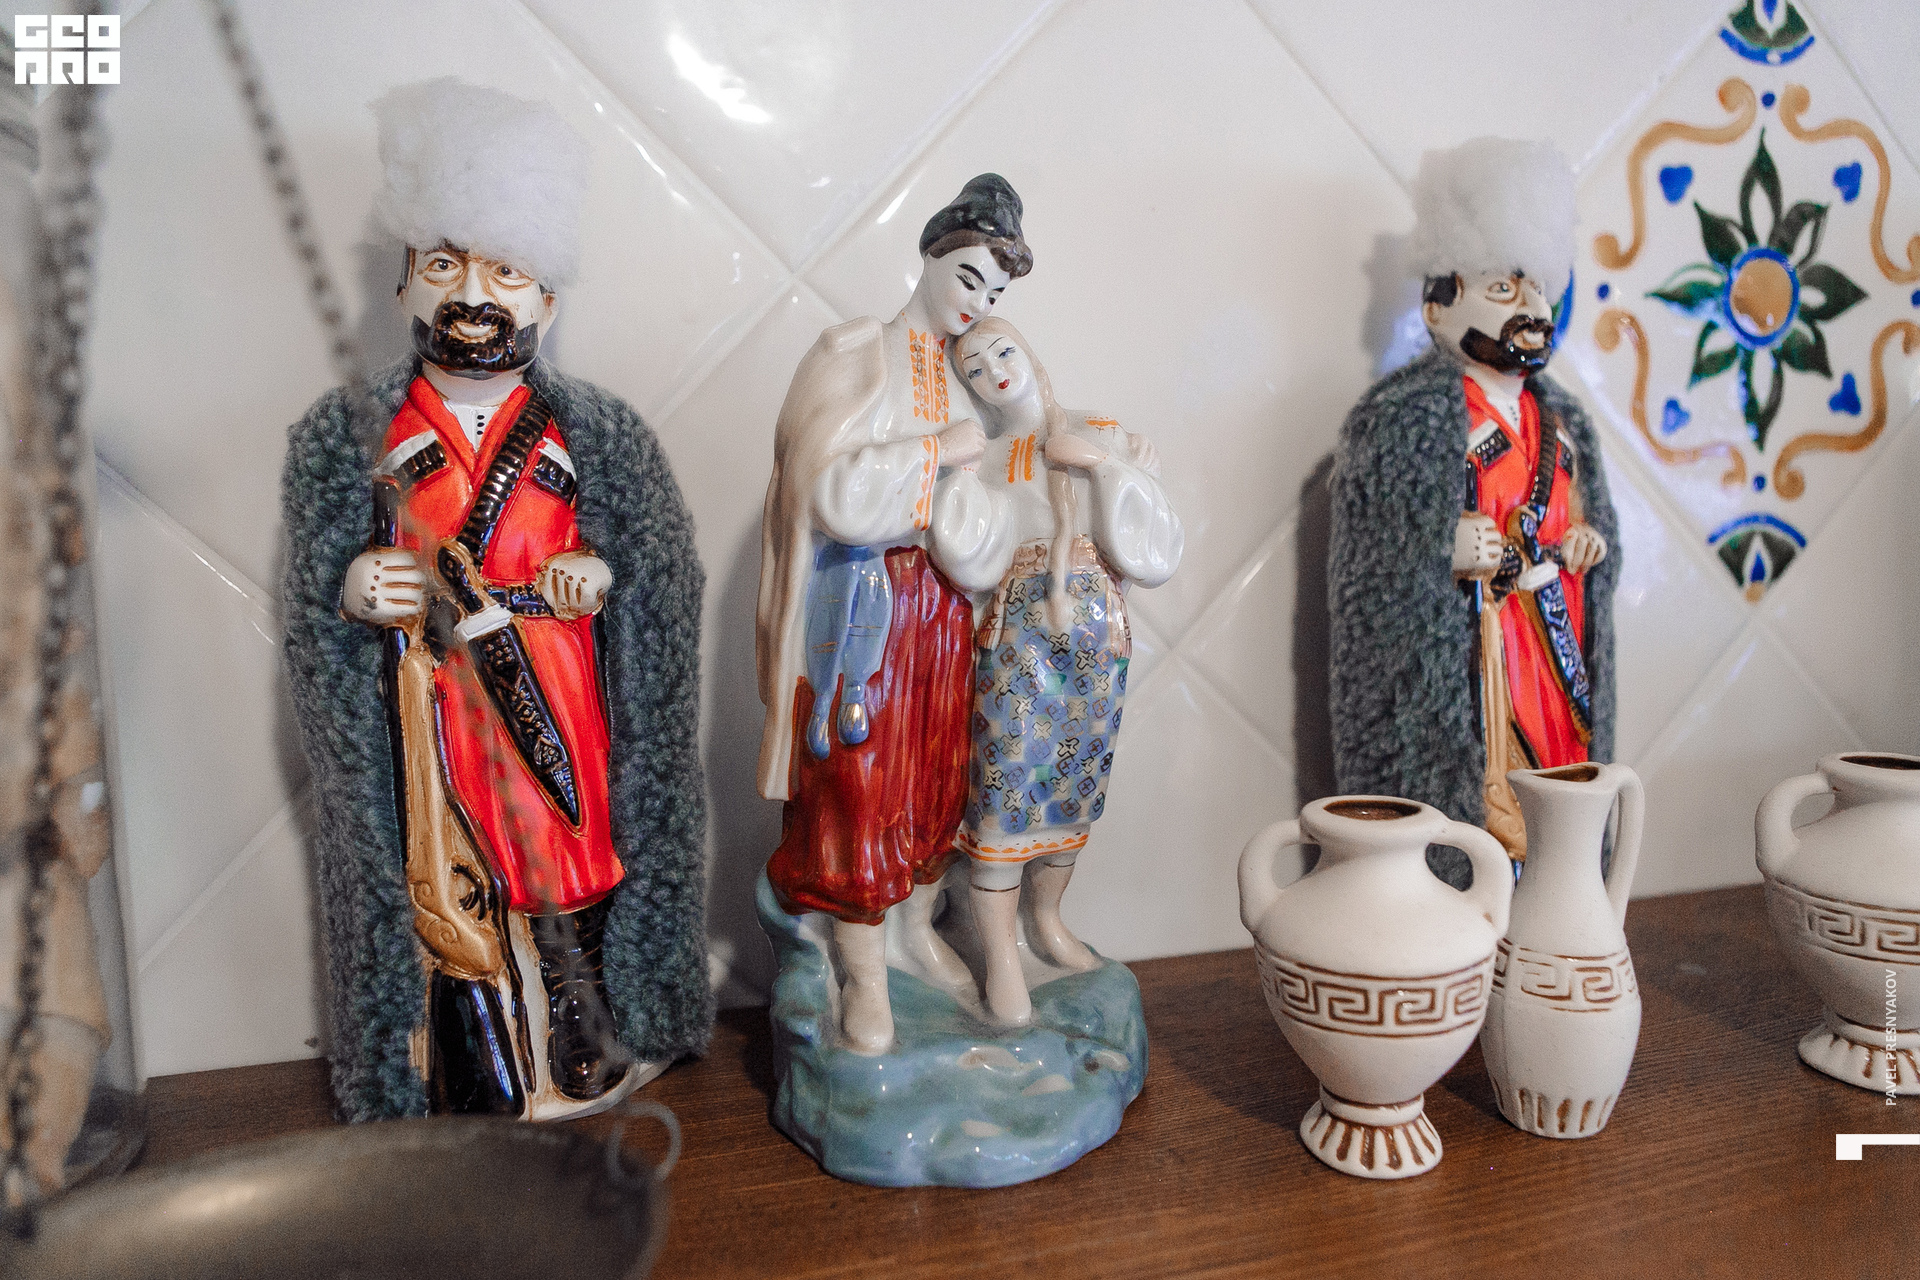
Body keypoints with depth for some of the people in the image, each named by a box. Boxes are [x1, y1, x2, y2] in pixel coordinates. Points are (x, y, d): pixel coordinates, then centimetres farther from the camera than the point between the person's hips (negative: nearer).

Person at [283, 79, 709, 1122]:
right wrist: (355, 592, -16)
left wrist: (600, 572, -13)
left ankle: (585, 1055, 30)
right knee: (444, 877, 6)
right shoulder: (349, 438, 2)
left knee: (572, 860, 8)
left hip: (560, 700, 0)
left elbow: (666, 575, 5)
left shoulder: (598, 436, 2)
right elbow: (313, 601, 4)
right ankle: (471, 1079, 27)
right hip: (431, 712, 0)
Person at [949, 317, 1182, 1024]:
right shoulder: (981, 458, 6)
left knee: (1076, 780, 10)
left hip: (1098, 630, 3)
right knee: (1008, 782, -6)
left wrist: (1103, 463, -7)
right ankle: (1002, 959, 5)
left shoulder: (1104, 437, 10)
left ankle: (1046, 919, 30)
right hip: (1016, 632, -3)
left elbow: (1148, 547, 1)